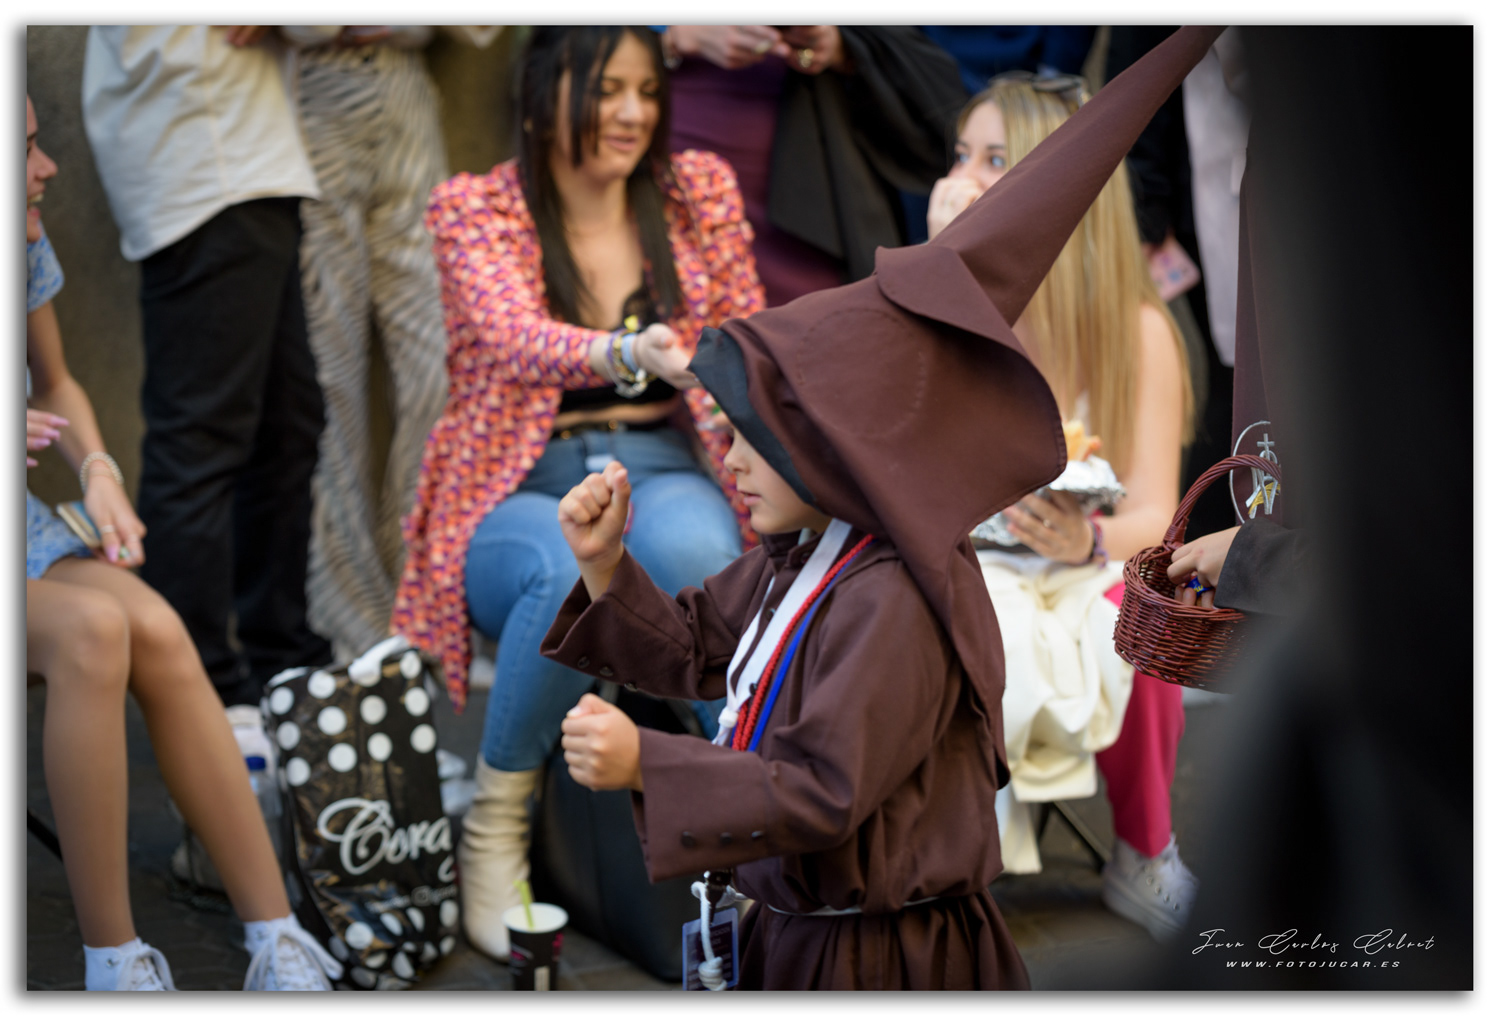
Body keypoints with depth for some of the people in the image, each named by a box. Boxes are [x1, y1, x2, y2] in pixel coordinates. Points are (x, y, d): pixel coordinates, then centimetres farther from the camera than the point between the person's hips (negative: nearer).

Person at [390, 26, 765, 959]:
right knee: (571, 571, -38)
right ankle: (494, 834, -16)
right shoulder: (473, 210, -4)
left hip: (663, 471, 2)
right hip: (522, 493, -2)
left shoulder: (702, 190, 7)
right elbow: (516, 341, -24)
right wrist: (634, 354, -45)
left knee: (697, 551, -36)